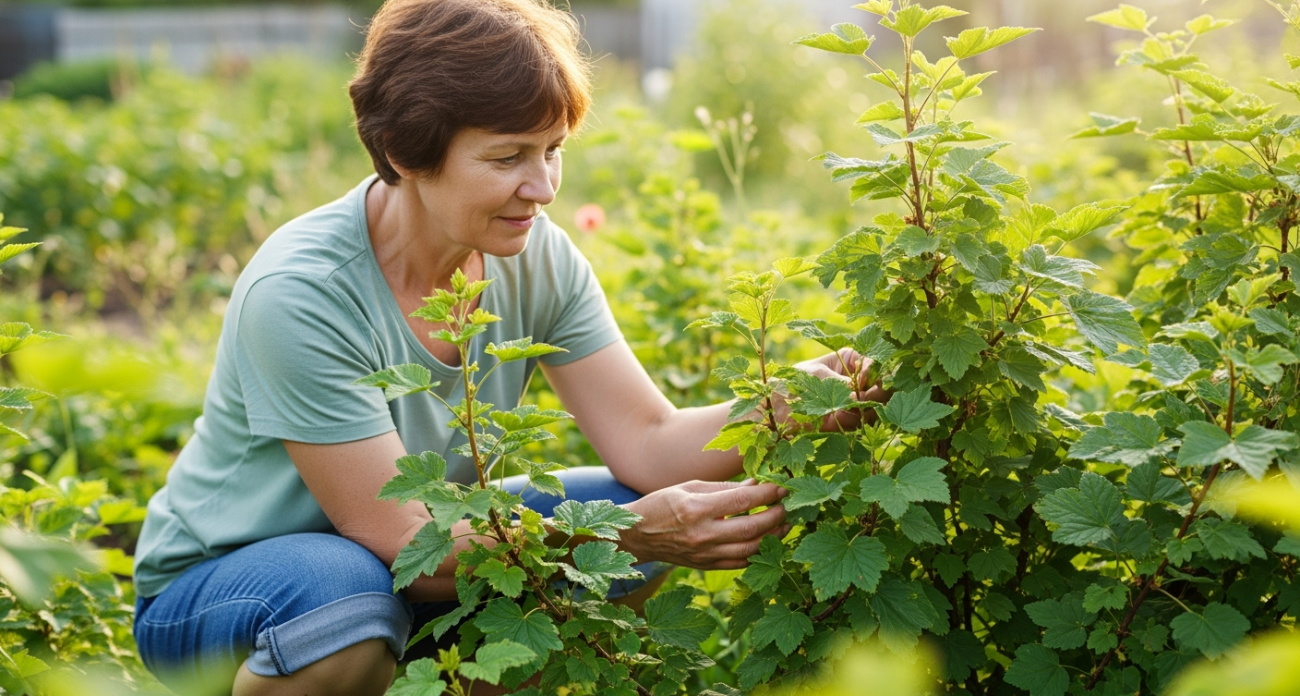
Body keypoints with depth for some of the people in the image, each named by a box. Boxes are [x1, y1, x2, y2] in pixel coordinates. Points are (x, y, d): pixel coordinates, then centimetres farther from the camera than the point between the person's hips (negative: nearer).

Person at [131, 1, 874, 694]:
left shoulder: (536, 256, -10)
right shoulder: (298, 294, -29)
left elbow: (647, 443, -13)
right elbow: (399, 540, -30)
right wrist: (632, 535, -40)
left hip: (409, 558, 6)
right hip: (215, 581, -6)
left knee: (633, 508, -13)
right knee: (347, 607, -40)